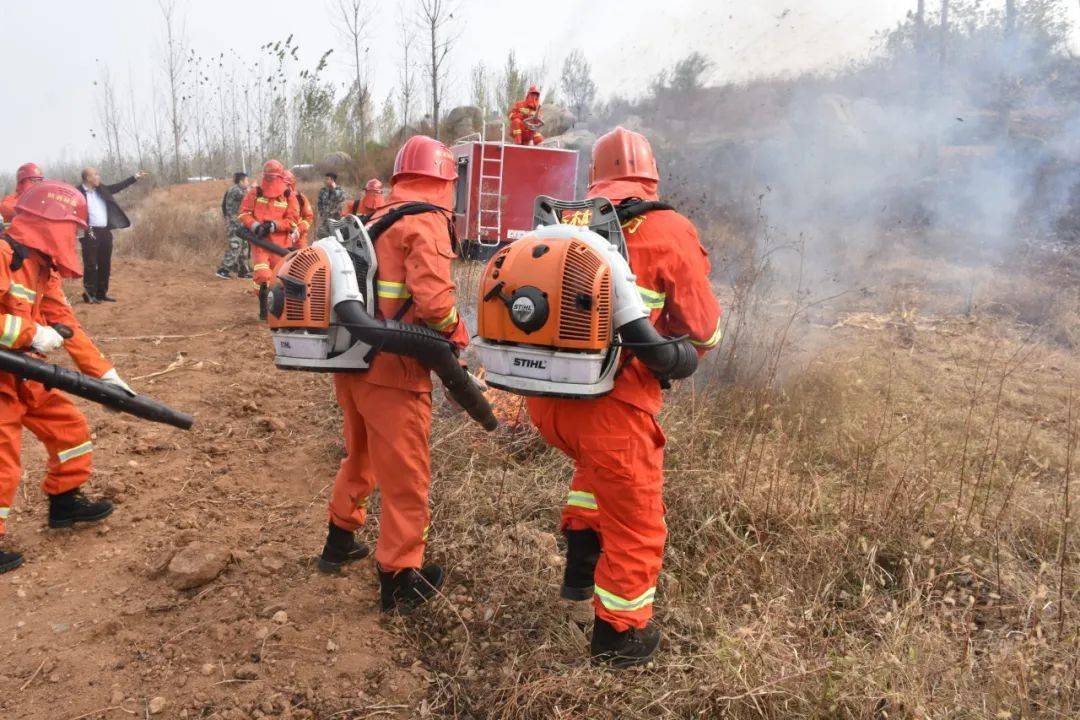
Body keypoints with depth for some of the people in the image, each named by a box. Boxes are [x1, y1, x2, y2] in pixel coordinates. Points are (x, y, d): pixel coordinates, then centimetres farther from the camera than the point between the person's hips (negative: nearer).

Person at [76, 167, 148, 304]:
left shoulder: (101, 189, 12)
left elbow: (117, 187, 20)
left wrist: (135, 178, 20)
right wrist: (85, 230, -18)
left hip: (105, 232, 7)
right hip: (90, 233, -7)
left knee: (105, 264, 11)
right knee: (90, 265, -4)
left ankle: (102, 293, 19)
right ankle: (89, 294, 3)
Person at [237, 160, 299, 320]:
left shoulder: (288, 196, 3)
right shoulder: (255, 192, 5)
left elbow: (293, 220, -4)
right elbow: (243, 213, 4)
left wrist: (274, 225, -16)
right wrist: (255, 226, -14)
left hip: (280, 243, 1)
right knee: (262, 275, -15)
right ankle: (263, 307, -1)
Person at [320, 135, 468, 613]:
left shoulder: (376, 221, 15)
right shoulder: (427, 223, -11)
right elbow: (433, 301, -23)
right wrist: (456, 332, -4)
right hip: (392, 371, -8)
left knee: (360, 457, 27)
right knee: (405, 478, 5)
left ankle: (339, 541, 44)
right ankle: (400, 579, 17)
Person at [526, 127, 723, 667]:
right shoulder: (667, 230, -3)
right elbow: (703, 330, 0)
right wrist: (675, 349, 22)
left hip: (545, 398, 6)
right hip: (611, 404, -5)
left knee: (598, 459, 37)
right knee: (634, 522, 16)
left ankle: (581, 559, 35)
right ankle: (620, 634, 32)